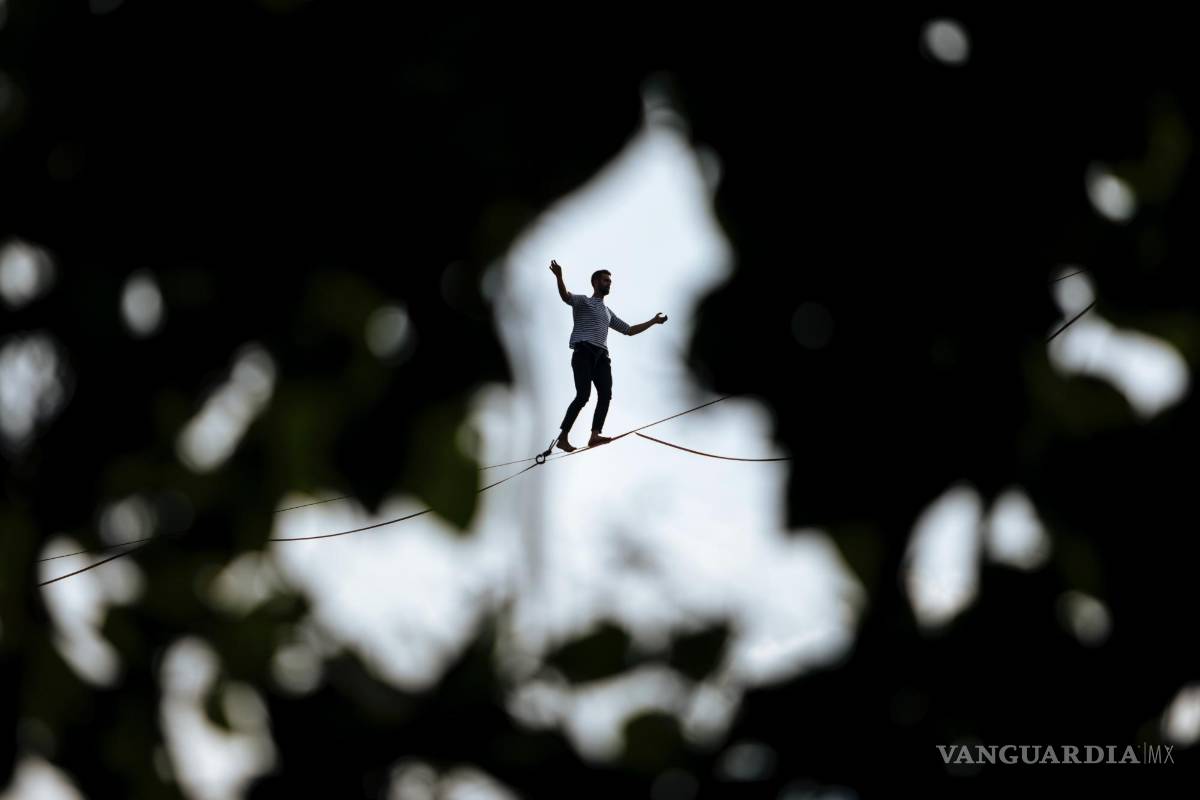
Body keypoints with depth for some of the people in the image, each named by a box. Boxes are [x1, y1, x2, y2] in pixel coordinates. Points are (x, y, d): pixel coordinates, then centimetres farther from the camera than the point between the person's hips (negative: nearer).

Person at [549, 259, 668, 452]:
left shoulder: (608, 312, 32)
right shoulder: (583, 302, 9)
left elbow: (629, 330, 38)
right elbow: (566, 296, -15)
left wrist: (653, 321, 33)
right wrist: (559, 277, -34)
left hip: (601, 355, 7)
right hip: (584, 353, -7)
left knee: (605, 394, -13)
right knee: (583, 395, -18)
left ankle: (595, 435, -19)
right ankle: (563, 438, -16)